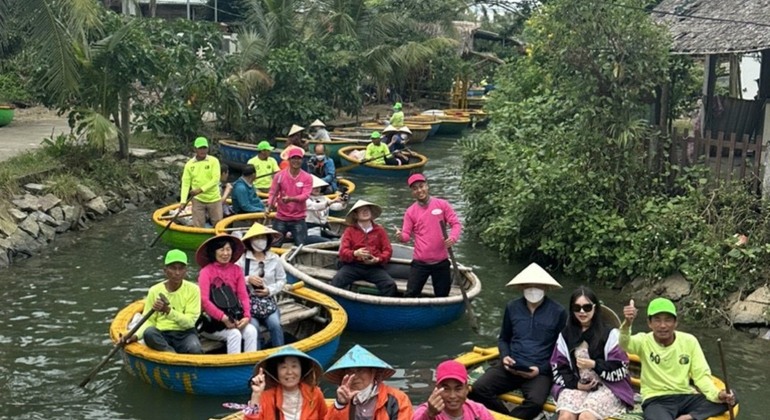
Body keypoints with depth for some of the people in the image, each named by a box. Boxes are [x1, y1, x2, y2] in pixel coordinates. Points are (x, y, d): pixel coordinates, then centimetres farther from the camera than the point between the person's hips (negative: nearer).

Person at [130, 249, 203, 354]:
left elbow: (189, 322, -8)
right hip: (161, 335, 2)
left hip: (185, 334, -2)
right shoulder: (155, 290, 4)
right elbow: (149, 321, 4)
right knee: (149, 332, -33)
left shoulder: (193, 289, 0)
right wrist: (136, 335, -16)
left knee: (194, 349, -36)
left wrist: (168, 311, -23)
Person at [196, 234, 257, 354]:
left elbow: (243, 295, 3)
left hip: (234, 318, 4)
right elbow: (204, 300, -14)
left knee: (251, 331, -22)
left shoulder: (236, 270, 10)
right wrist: (223, 318, -22)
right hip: (213, 321, -4)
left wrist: (246, 316, -14)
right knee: (234, 334, -28)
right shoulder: (206, 271, -6)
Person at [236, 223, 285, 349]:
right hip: (248, 301, -2)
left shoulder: (274, 258, 4)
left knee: (275, 324, -25)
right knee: (253, 327, -28)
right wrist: (248, 280, -20)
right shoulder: (242, 259, -4)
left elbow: (281, 280, 7)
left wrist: (270, 290, -9)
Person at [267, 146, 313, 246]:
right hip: (281, 218, 1)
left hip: (298, 219, -1)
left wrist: (291, 199, -33)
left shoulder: (307, 177, -3)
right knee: (274, 245, 2)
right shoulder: (279, 176, 0)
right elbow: (273, 193, 0)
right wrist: (270, 205, -20)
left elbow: (305, 195, -15)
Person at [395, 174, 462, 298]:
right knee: (410, 295, -1)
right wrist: (401, 236, -26)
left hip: (441, 262, 0)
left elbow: (456, 223, -2)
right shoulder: (410, 211, 1)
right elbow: (406, 235, -1)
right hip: (420, 262, 0)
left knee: (442, 296, 11)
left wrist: (453, 237, -22)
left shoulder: (442, 205, -1)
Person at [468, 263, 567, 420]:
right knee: (477, 390, -23)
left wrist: (541, 369, -10)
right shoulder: (512, 307, 7)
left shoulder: (558, 312, -2)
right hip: (511, 367, 3)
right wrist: (505, 356, -1)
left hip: (540, 371, -3)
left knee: (535, 402, -36)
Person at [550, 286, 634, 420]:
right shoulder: (565, 335, 12)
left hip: (606, 386, -3)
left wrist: (594, 365, -13)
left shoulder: (610, 334, 2)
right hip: (575, 386, 3)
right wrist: (576, 383, -6)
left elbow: (621, 369, 0)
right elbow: (558, 367, 12)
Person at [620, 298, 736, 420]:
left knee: (728, 399, -19)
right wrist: (627, 324, -49)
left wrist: (717, 394, -19)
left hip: (686, 397, 5)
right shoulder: (644, 341, -3)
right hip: (656, 401, -5)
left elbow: (701, 375, 2)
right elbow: (624, 344, -26)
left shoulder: (689, 341, 4)